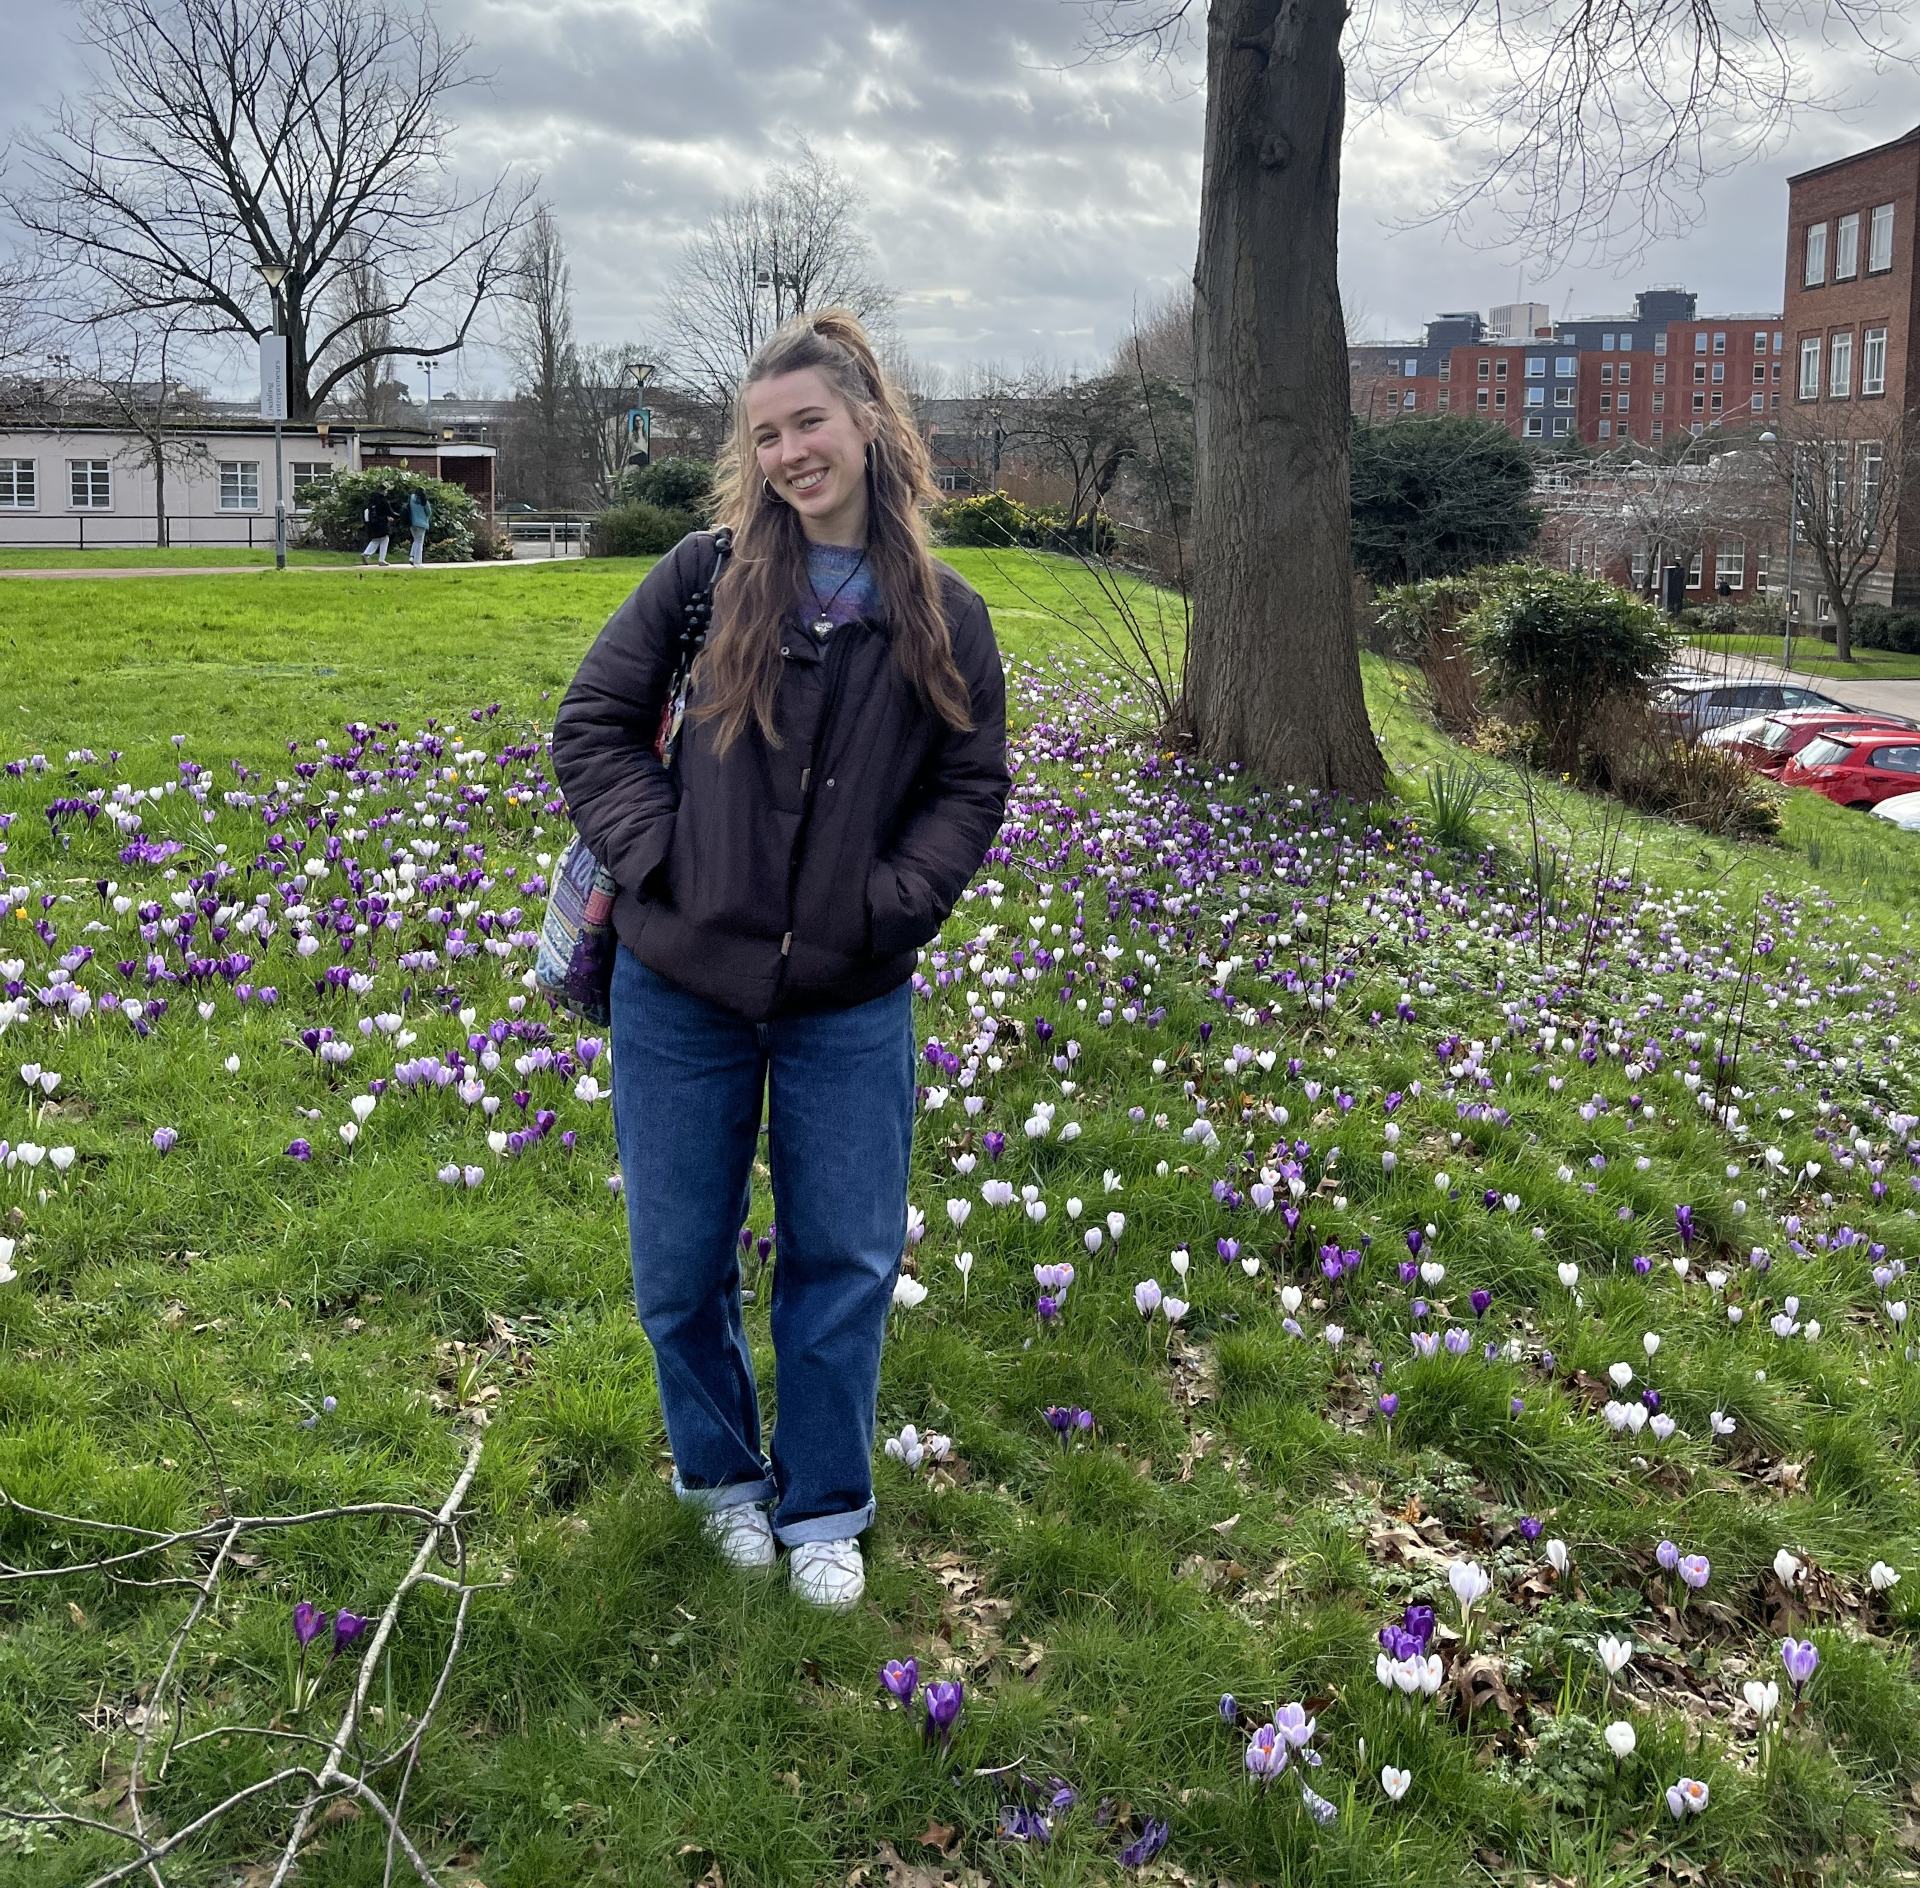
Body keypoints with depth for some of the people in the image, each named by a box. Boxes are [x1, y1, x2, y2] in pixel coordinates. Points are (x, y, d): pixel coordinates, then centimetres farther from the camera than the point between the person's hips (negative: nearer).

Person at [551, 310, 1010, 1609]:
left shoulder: (943, 615, 0)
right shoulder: (704, 577, -3)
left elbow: (972, 785, 6)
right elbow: (593, 724, 2)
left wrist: (894, 906, -7)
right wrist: (658, 856, -11)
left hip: (850, 1004, 1)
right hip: (684, 988, 0)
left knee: (846, 1261, 9)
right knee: (681, 1263, 11)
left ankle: (824, 1508, 29)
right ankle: (724, 1474, 37)